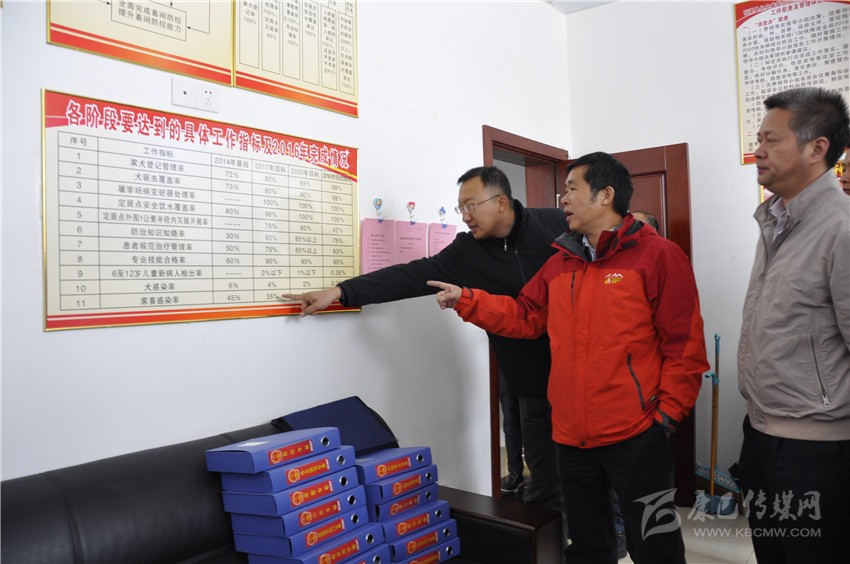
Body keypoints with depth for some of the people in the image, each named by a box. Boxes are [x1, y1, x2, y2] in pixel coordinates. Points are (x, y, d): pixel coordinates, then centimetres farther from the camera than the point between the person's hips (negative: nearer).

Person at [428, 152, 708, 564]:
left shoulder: (658, 255, -8)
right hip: (572, 436, 6)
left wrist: (666, 414, -11)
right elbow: (525, 316, 11)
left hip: (635, 435, -5)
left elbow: (684, 344, -10)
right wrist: (466, 301, 3)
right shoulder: (560, 263, 11)